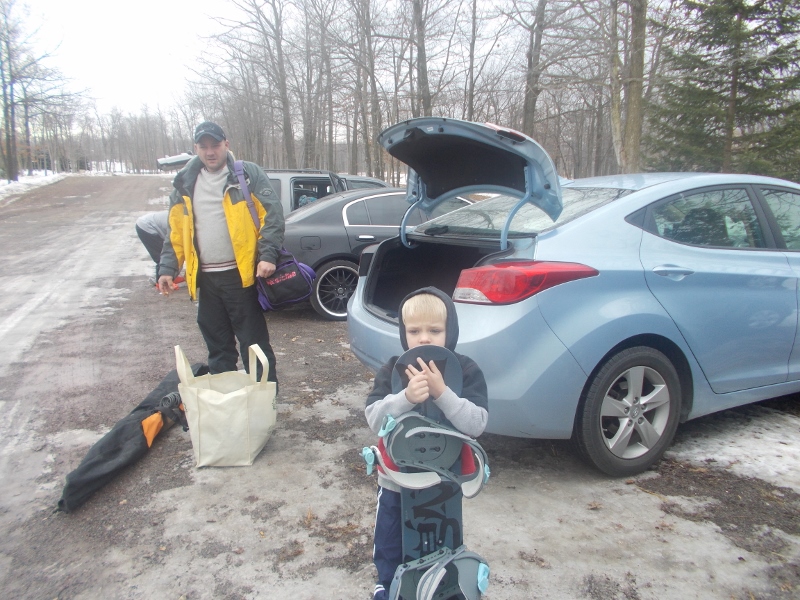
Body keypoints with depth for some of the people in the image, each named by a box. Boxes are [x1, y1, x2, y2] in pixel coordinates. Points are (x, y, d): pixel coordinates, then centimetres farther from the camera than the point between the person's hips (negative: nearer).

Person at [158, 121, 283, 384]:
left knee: (253, 341, 2)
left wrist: (268, 254, -19)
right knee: (217, 345, 15)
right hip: (204, 278, 5)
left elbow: (272, 214, -8)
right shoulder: (185, 183, 12)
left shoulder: (248, 174, -2)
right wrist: (168, 268, 6)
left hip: (240, 274, -5)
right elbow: (175, 231, 14)